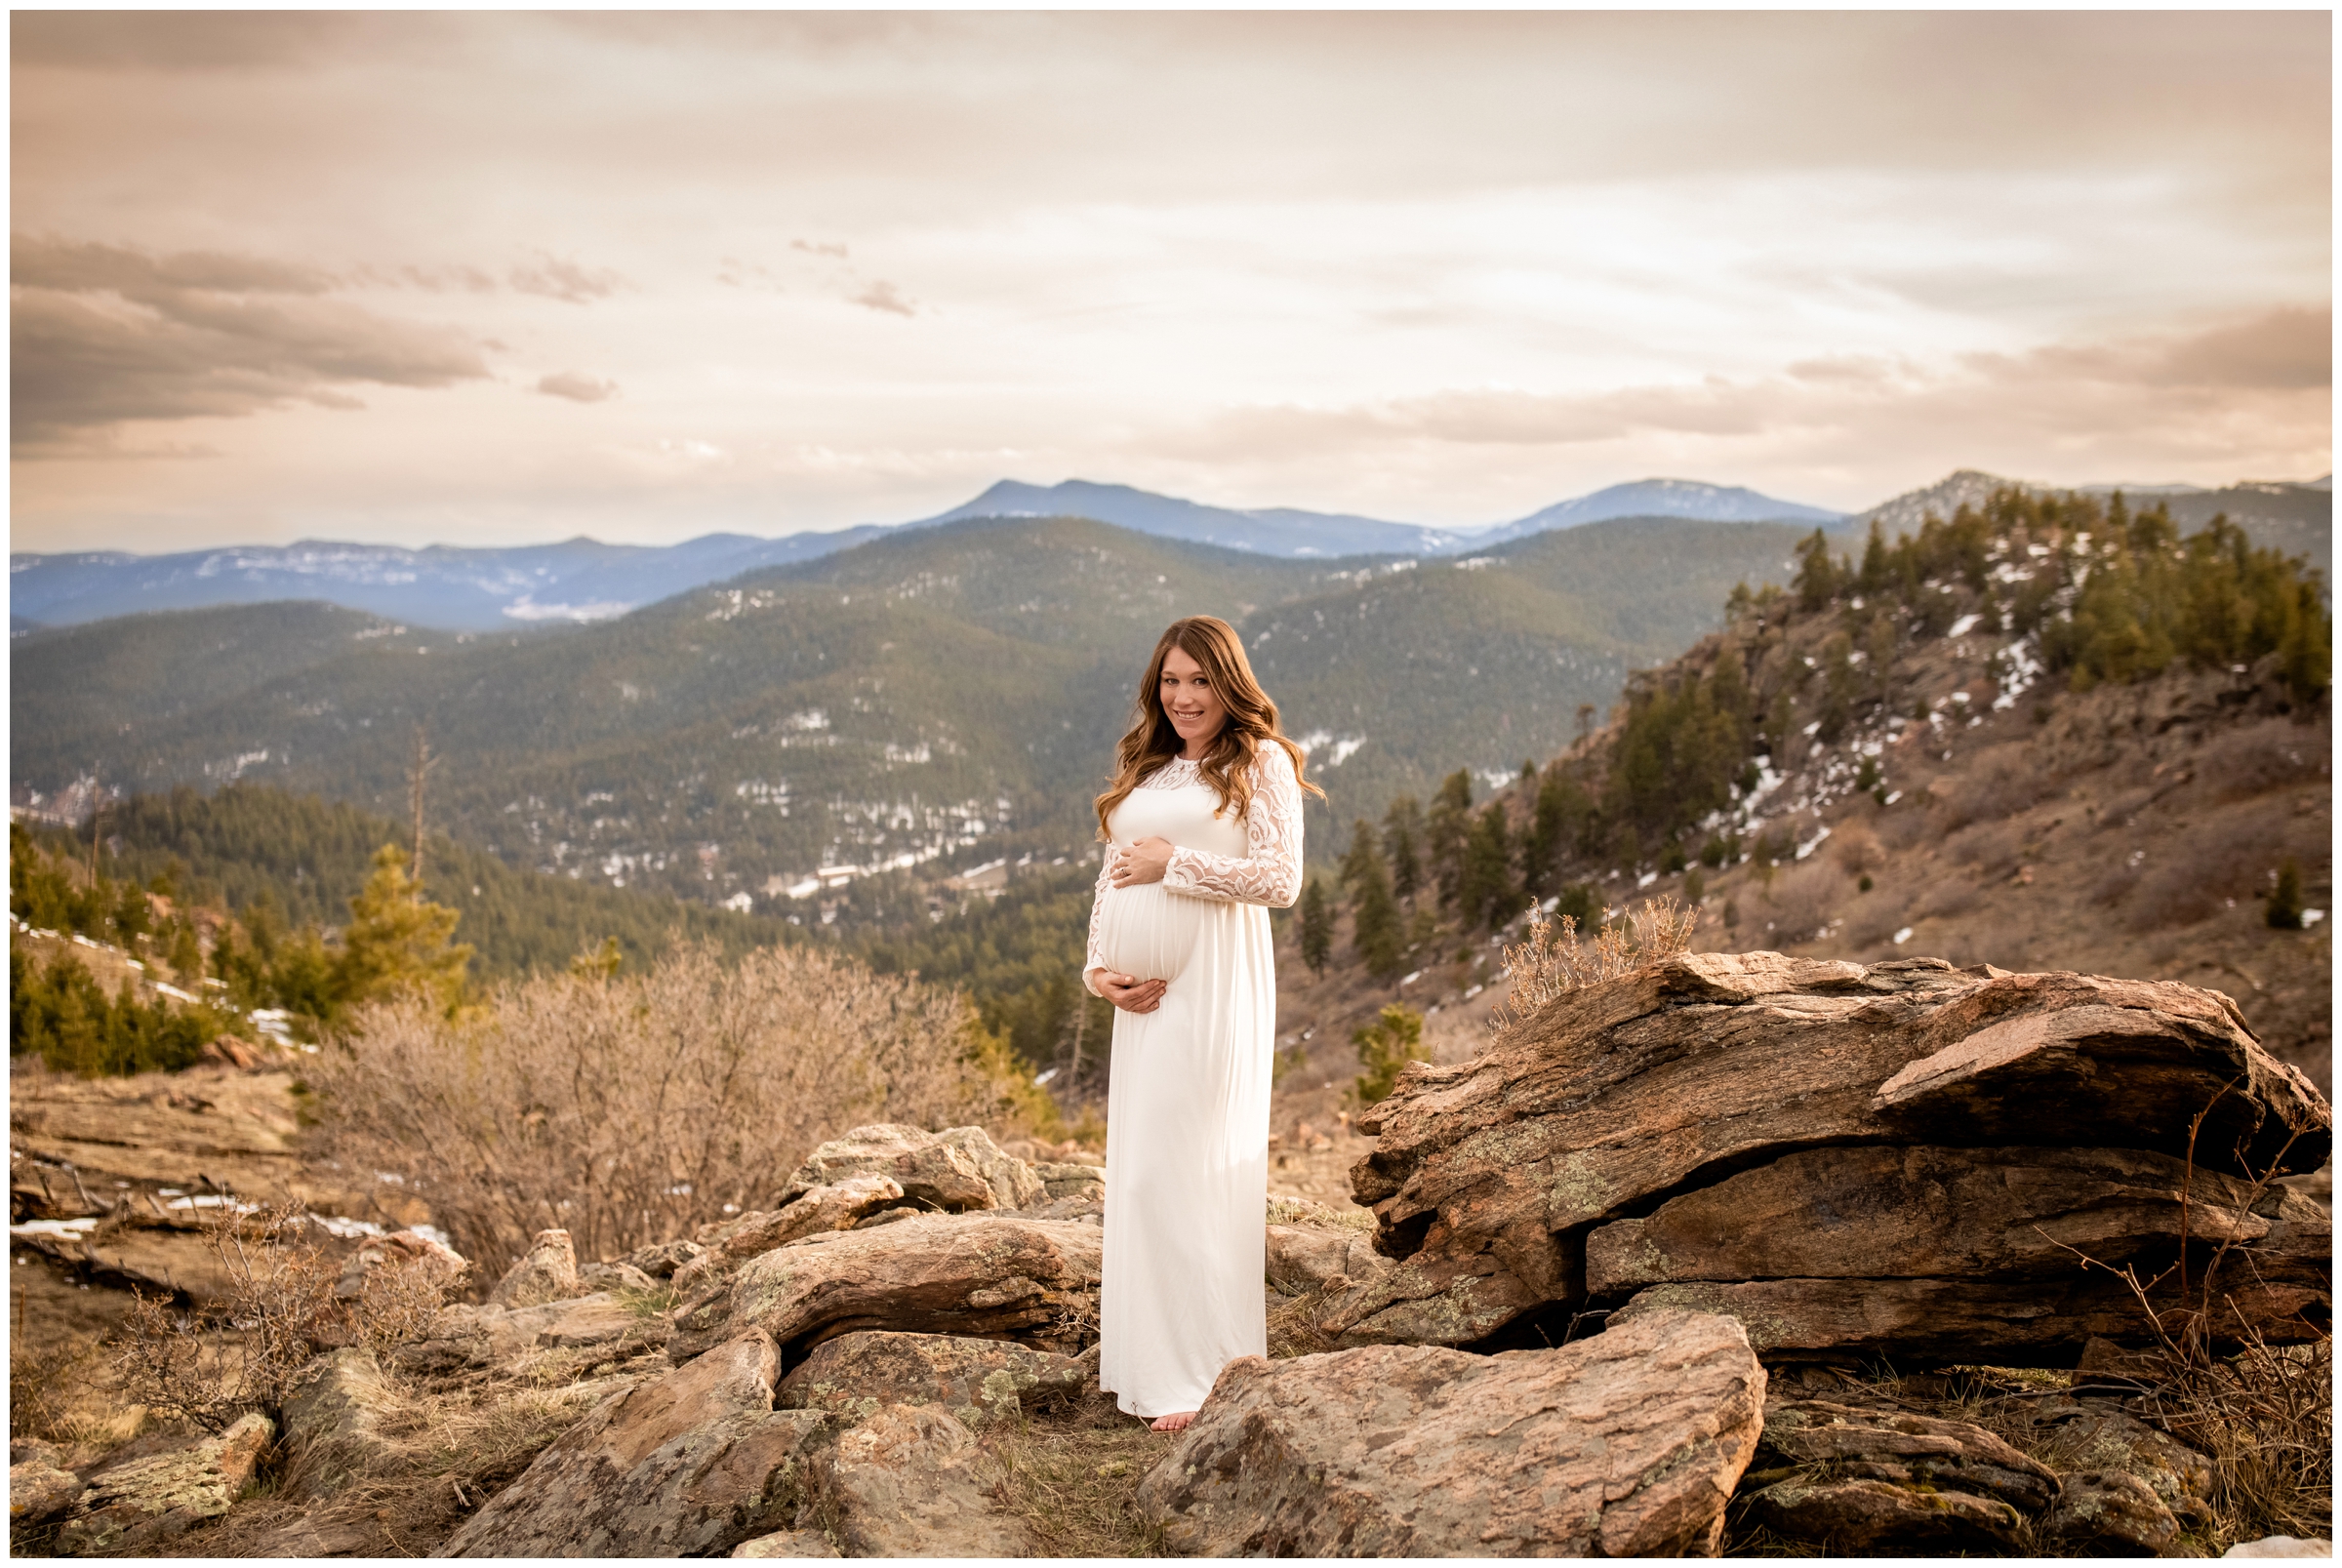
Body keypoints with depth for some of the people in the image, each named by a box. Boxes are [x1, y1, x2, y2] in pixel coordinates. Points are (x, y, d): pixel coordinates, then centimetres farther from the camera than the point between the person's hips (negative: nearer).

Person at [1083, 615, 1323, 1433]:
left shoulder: (1259, 762, 0)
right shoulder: (1142, 770, 19)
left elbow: (1281, 880, -10)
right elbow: (1111, 879, 19)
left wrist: (1174, 864, -10)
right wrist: (1101, 968, 4)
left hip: (1213, 988, -7)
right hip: (1144, 994, 7)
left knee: (1184, 1166, -8)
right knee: (1138, 1170, 8)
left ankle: (1206, 1372, 3)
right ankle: (1153, 1358, 19)